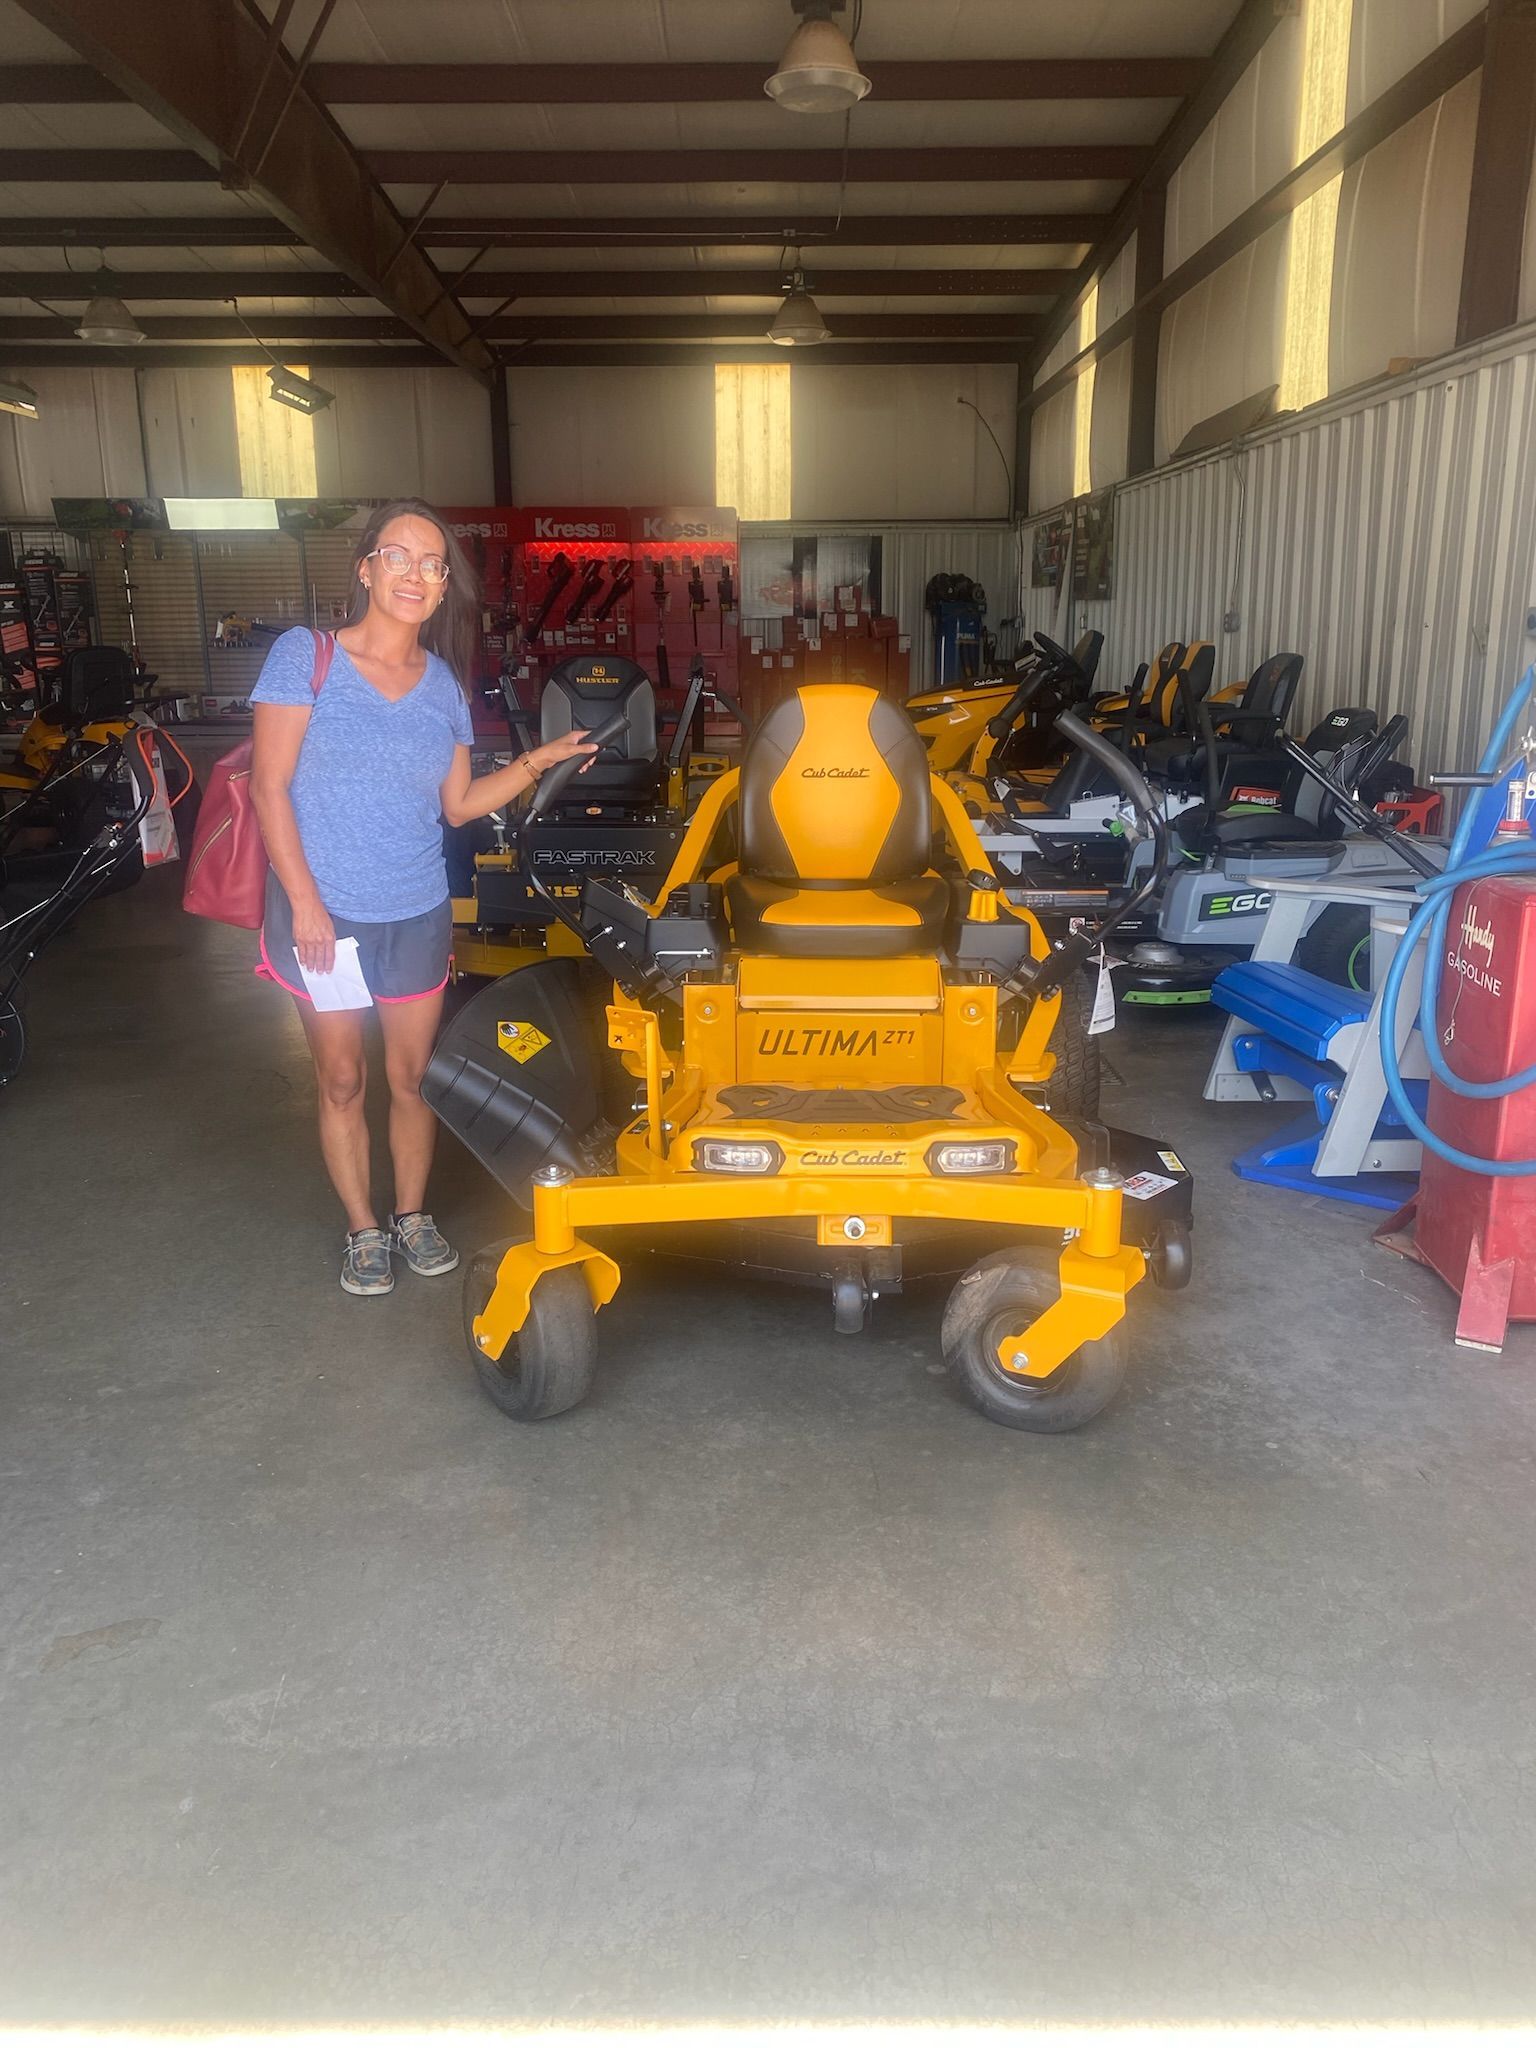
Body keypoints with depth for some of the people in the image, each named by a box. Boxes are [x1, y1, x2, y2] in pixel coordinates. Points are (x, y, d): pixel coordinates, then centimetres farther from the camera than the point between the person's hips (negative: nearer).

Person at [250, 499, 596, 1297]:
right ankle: (363, 1229, 26)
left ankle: (412, 1214, 32)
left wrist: (539, 761, -2)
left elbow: (458, 804, 8)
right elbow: (271, 786, -10)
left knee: (412, 1077, 12)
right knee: (342, 1080, 9)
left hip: (416, 916, 3)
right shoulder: (305, 656, -8)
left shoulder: (444, 682, 5)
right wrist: (305, 903, -15)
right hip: (323, 913, -3)